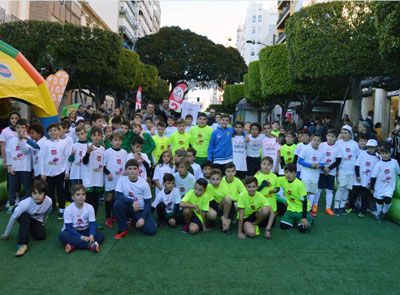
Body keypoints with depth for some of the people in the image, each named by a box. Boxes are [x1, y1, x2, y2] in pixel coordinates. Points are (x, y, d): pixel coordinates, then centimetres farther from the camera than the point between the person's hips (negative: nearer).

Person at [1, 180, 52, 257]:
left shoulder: (49, 201, -27)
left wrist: (43, 223, 14)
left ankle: (30, 228, 12)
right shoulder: (25, 204, -35)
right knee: (25, 216, -37)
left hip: (37, 220, 3)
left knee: (41, 236, -23)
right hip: (24, 219, -2)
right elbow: (13, 218, -22)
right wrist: (6, 235, -12)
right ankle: (22, 245, -40)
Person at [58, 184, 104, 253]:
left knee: (100, 236, -21)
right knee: (62, 235, -34)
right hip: (72, 232, -2)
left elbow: (93, 224, -9)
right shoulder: (68, 209, -15)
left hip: (85, 231, 2)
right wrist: (81, 237, -29)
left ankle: (73, 244, -29)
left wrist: (92, 235, -31)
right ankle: (90, 245, -36)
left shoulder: (89, 207, -9)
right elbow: (69, 227, -17)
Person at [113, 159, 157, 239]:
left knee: (151, 230, -19)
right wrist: (132, 202, -28)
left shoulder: (144, 184, -9)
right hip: (128, 208, 0)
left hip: (141, 210, 0)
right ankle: (123, 229, -10)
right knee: (117, 203, -32)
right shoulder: (122, 180, -8)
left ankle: (136, 221, 16)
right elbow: (117, 195, -18)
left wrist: (142, 218, -17)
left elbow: (148, 202, -7)